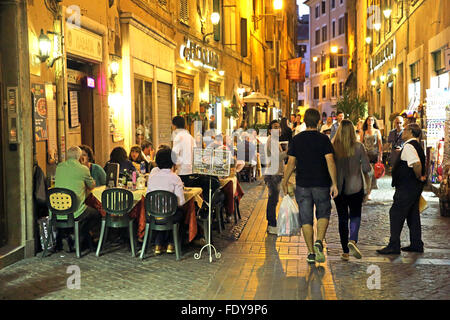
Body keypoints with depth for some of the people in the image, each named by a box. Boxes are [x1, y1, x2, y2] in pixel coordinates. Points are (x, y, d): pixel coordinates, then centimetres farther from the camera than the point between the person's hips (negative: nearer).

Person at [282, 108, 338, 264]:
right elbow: (330, 162, -12)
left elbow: (291, 163, -1)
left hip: (302, 185, 1)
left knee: (306, 219, 6)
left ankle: (311, 252, 7)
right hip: (321, 184, -1)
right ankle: (319, 241, -7)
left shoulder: (296, 139, 1)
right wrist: (334, 183, -9)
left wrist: (285, 182, 9)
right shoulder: (324, 139, -4)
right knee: (323, 214, 16)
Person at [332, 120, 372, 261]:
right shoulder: (359, 147, -8)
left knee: (342, 218, 10)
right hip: (355, 187, -1)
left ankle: (345, 252, 13)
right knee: (355, 215, 12)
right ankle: (353, 240, -14)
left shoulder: (333, 147, -6)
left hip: (338, 187, 1)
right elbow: (367, 168, -6)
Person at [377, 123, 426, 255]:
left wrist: (419, 177, -19)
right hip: (414, 187, 10)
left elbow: (417, 163, -32)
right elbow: (419, 163, 26)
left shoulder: (408, 146, -18)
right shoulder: (417, 145, 15)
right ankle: (416, 244, 22)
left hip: (406, 188, -10)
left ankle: (394, 245, -2)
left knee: (396, 214, -5)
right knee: (413, 214, 15)